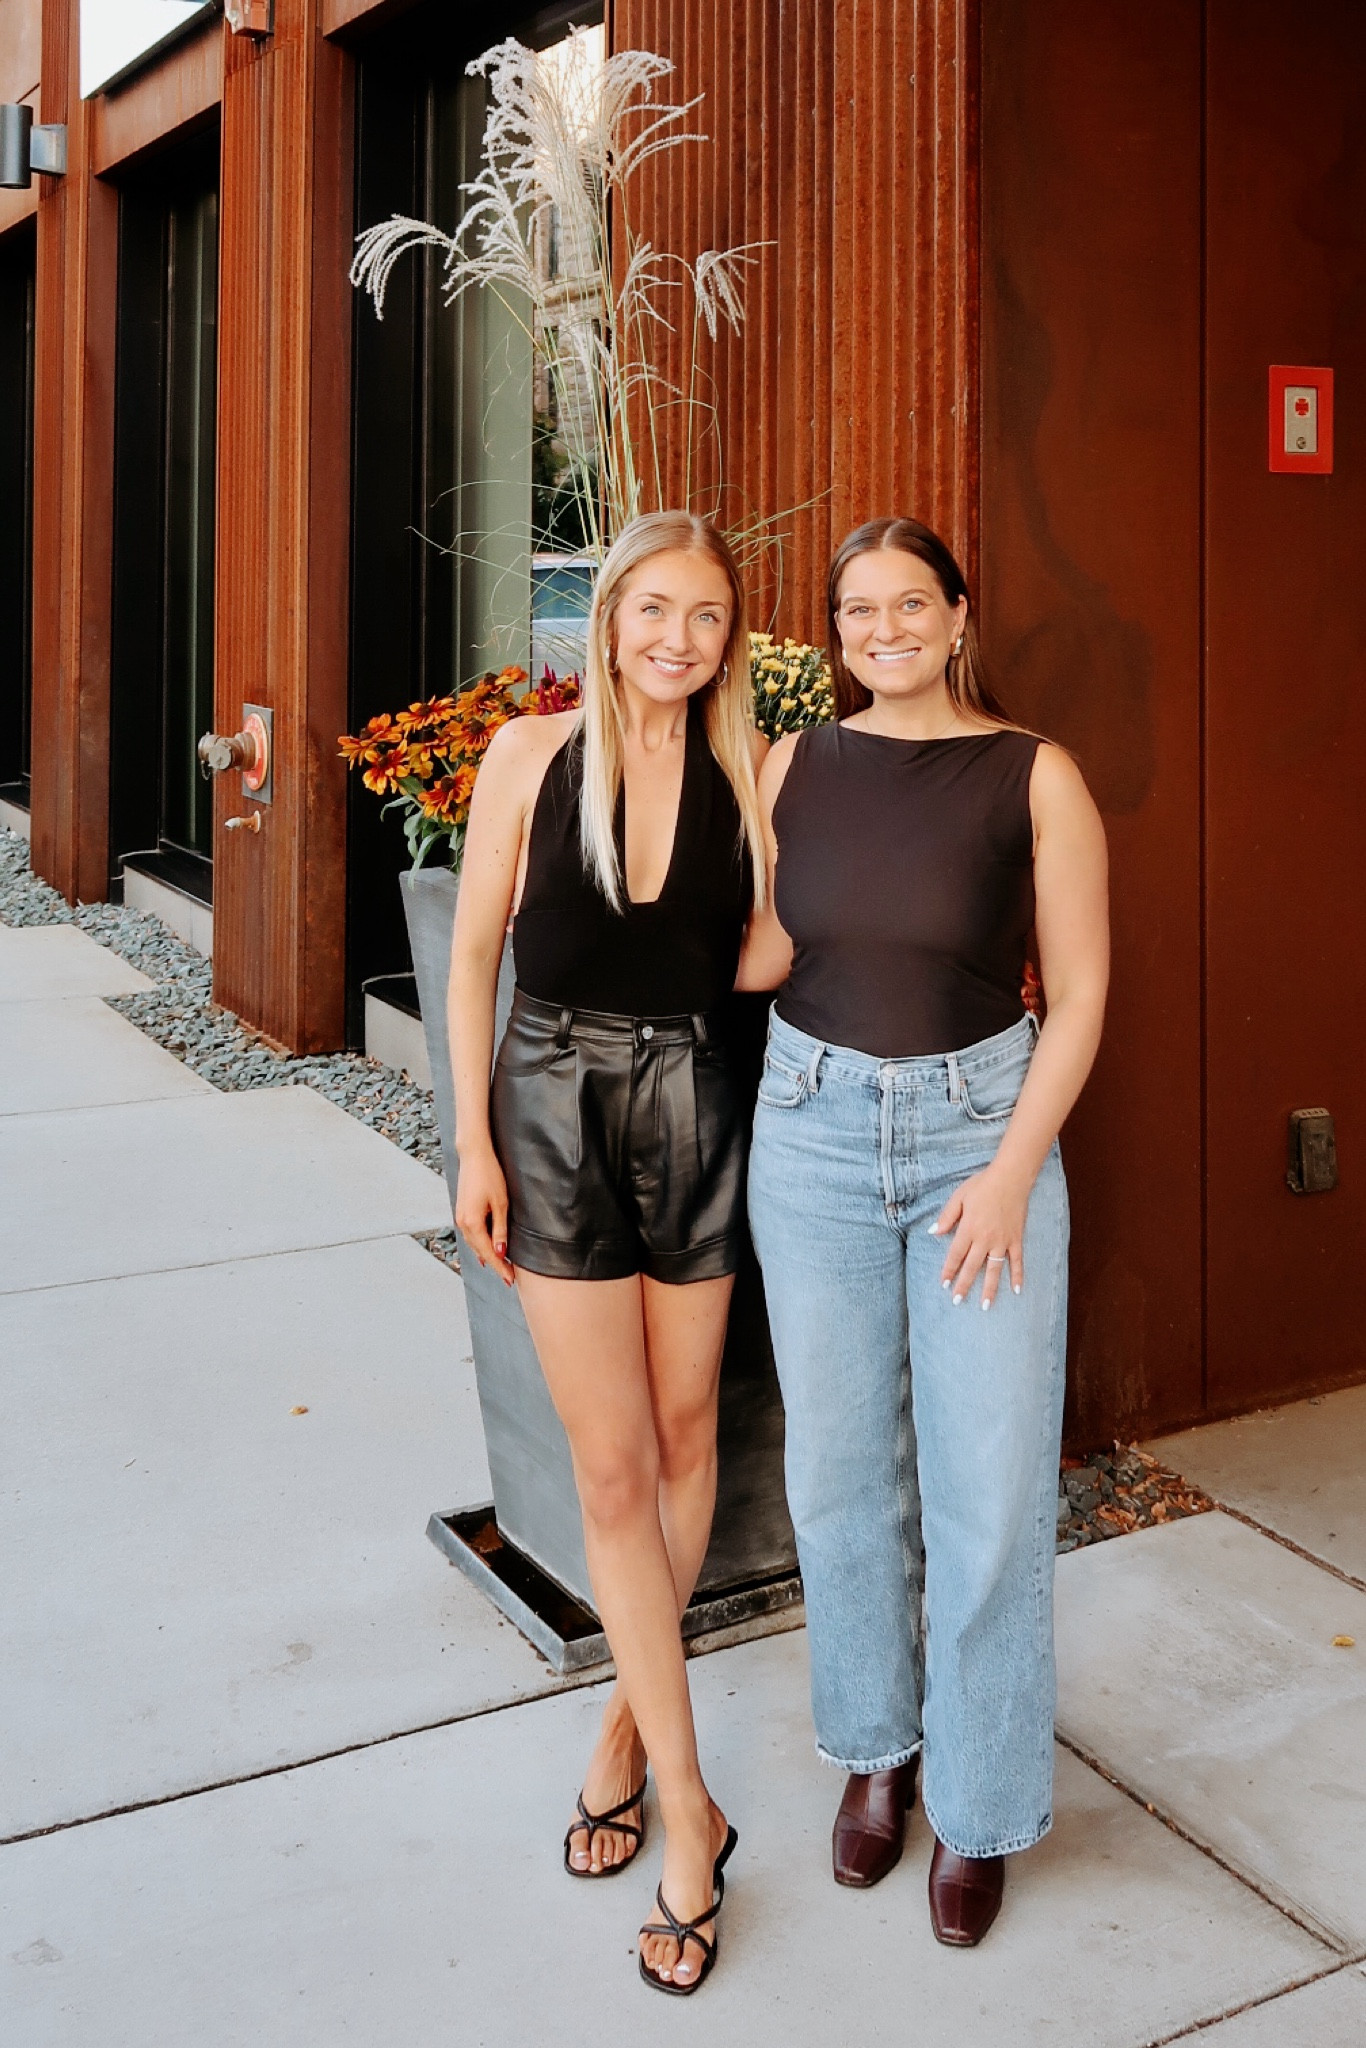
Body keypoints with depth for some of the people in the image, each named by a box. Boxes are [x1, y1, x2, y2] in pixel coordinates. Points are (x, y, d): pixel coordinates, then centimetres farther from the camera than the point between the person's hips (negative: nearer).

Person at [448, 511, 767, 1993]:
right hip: (555, 1108, -2)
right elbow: (473, 956, 0)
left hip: (691, 1109, 2)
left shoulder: (748, 774, 1)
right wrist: (472, 1140, -4)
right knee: (613, 1465, -1)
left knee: (682, 1436, 11)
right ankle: (687, 1809, 10)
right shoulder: (532, 756, -3)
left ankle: (629, 1719, 34)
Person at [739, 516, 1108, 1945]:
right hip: (814, 1129, 3)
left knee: (987, 1485, 0)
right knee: (841, 1470, 11)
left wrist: (1010, 1172, -11)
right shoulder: (794, 766, 4)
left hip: (981, 1126, -2)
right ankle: (874, 1748, 33)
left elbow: (1079, 994, -5)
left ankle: (979, 1802, 21)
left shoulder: (1035, 777, -4)